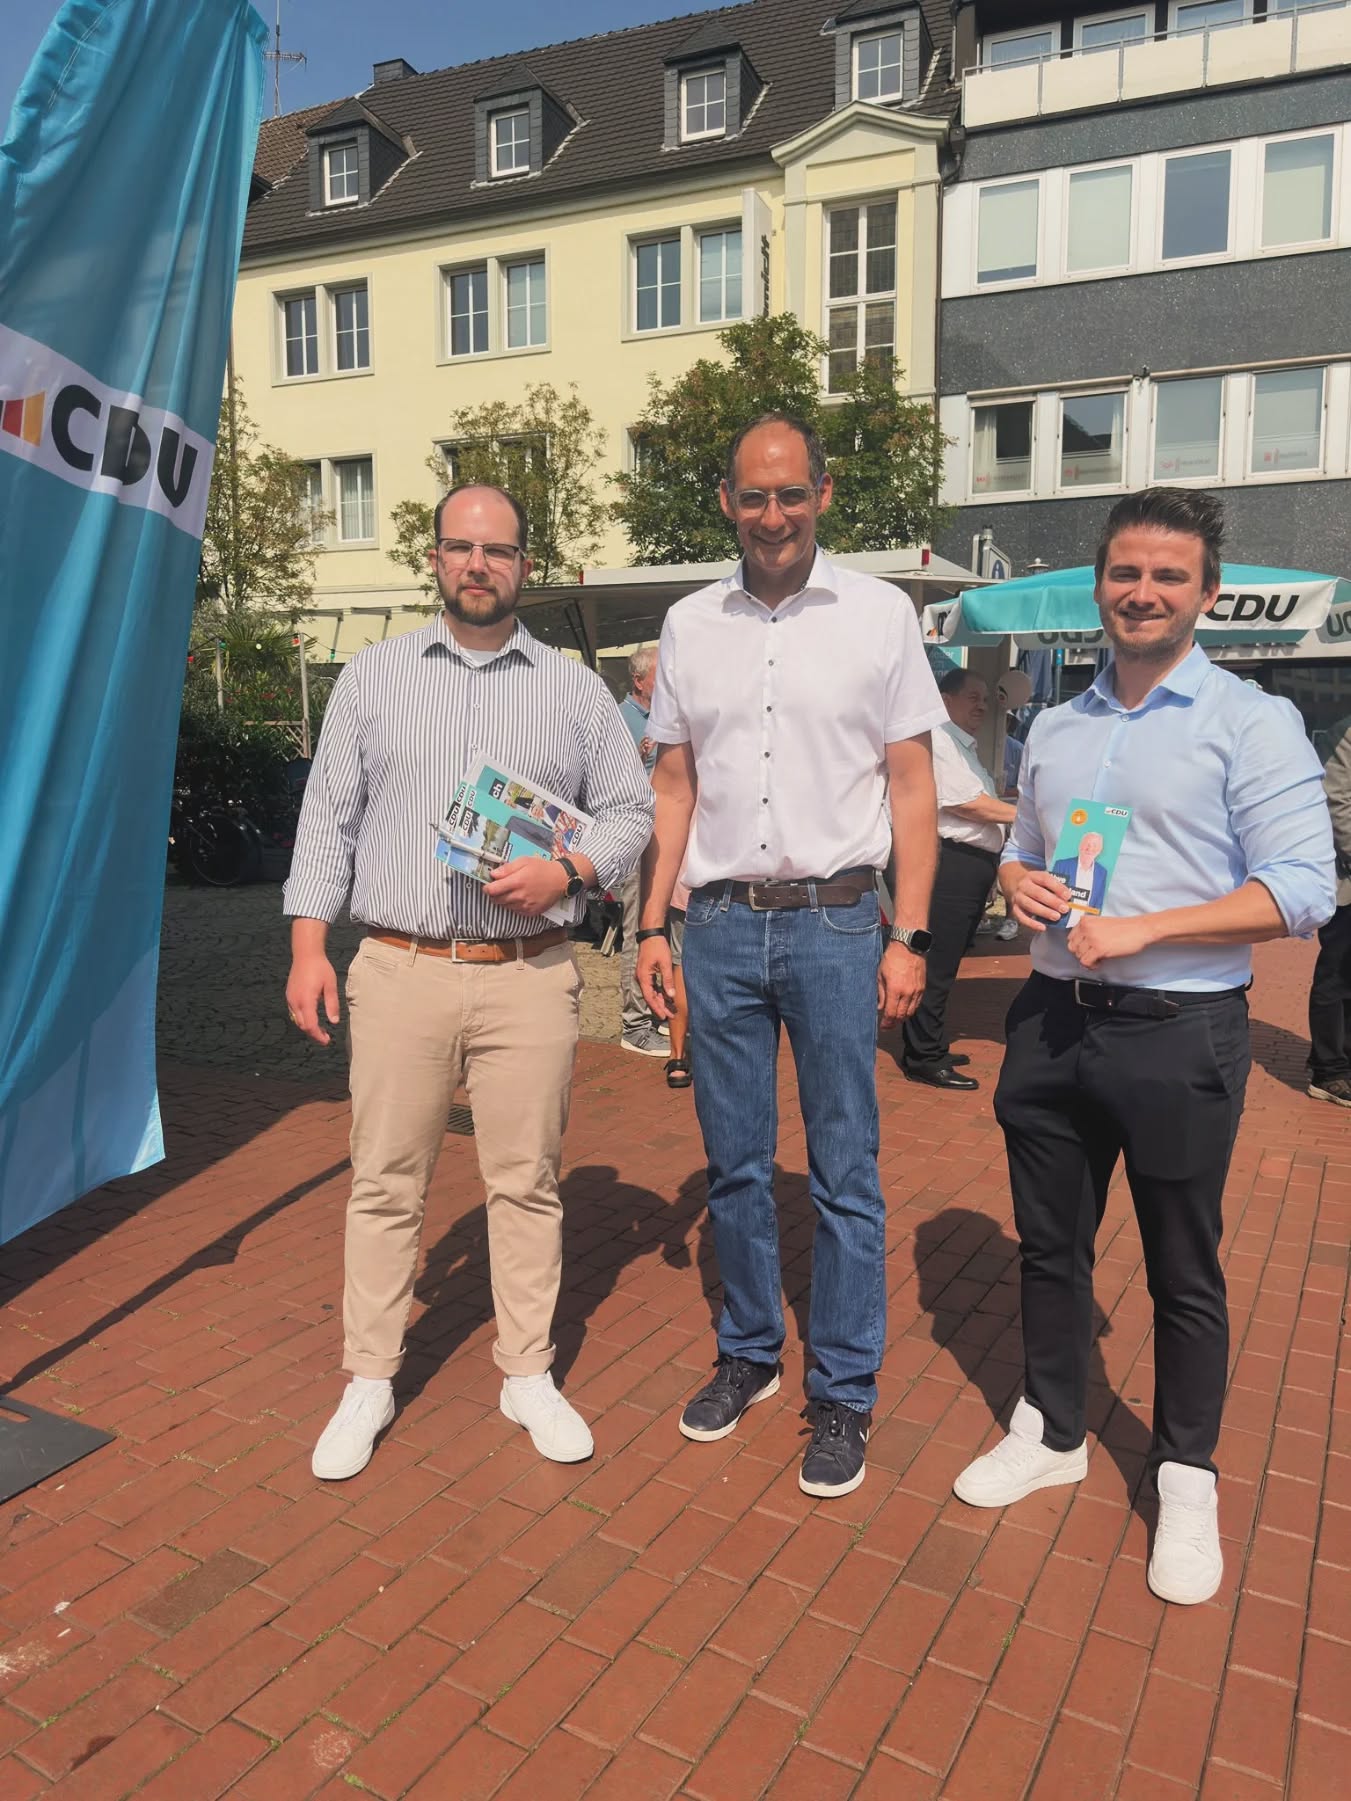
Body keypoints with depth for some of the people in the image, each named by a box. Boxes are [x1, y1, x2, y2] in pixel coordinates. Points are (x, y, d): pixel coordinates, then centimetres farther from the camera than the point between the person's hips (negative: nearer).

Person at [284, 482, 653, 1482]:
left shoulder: (575, 688, 8)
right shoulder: (373, 675, 10)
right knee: (386, 1183, 8)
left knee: (527, 1182, 8)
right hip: (398, 973, 1)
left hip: (527, 977, 0)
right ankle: (370, 1382, 24)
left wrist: (567, 871, -10)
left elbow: (632, 809, 9)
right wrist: (309, 945, 0)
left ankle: (530, 1374, 25)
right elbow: (329, 816, 7)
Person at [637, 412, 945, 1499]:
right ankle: (748, 1354, 31)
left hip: (835, 924, -3)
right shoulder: (690, 625, 9)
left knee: (845, 1173, 4)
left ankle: (845, 1393, 20)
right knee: (735, 1164, 12)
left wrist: (910, 936, -6)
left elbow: (912, 785, 0)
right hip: (722, 926, 3)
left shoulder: (878, 614, 1)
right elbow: (674, 787, 12)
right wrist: (653, 927, 6)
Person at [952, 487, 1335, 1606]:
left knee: (1183, 1272, 10)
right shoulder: (1055, 728, 11)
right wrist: (1019, 883, -2)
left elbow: (1301, 892, -13)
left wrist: (1140, 929, -20)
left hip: (1180, 1034, -5)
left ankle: (1187, 1480, 30)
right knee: (1051, 1247, 16)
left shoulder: (1252, 722, -7)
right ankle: (1052, 1434, 37)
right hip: (1055, 1020, 5)